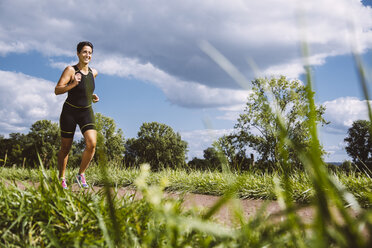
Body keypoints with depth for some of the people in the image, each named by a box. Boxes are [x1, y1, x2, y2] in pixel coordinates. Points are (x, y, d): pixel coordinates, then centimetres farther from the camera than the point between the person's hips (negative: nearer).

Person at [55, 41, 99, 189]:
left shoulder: (93, 72, 6)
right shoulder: (70, 70, -10)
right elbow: (57, 90, -17)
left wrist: (93, 96, 8)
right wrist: (73, 84, -32)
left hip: (86, 112, 3)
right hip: (69, 112, -3)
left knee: (92, 144, -17)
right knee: (65, 148, 6)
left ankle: (81, 174, 2)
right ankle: (62, 178, 25)